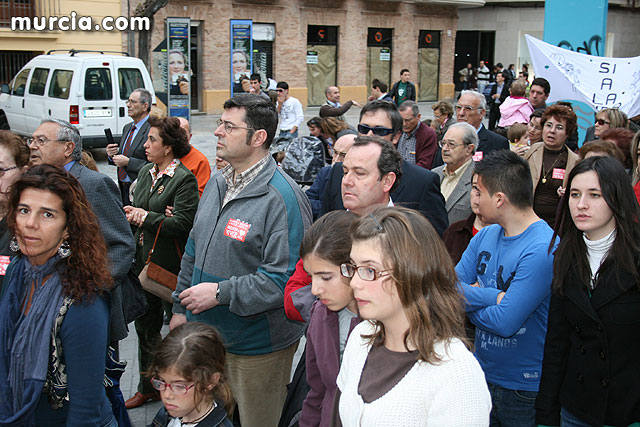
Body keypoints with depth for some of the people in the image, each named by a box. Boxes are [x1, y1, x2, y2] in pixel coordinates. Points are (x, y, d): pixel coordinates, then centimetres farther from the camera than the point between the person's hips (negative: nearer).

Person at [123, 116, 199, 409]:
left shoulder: (184, 179, -14)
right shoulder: (146, 173, 11)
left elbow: (182, 222, -23)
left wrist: (145, 217, -16)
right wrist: (131, 214, -2)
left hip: (170, 265, -8)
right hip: (143, 261, 8)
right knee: (145, 326, 17)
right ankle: (148, 387, 32)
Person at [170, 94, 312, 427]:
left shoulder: (282, 197, -21)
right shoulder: (217, 184, 7)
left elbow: (285, 278, -27)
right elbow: (194, 251, 16)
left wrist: (220, 293, -23)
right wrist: (180, 308, 15)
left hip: (257, 348, -7)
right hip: (206, 334, 8)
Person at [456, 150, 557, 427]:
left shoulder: (542, 249, -23)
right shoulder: (486, 235, 1)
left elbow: (505, 322, -27)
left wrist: (469, 299, -10)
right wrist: (494, 297, -21)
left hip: (524, 387, -6)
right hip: (482, 373, 6)